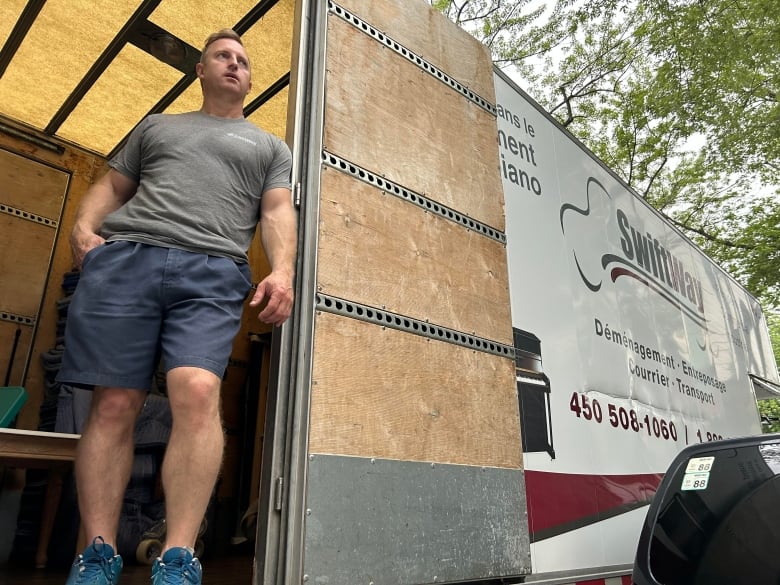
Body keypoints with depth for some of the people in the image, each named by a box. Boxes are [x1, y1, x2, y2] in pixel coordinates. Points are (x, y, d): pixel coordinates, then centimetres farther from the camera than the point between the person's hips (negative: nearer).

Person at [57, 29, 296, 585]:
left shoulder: (270, 146, 25)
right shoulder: (156, 124, 30)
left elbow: (278, 212, 11)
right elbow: (111, 185, 26)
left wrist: (283, 271, -7)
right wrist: (84, 226, 5)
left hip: (213, 272, -2)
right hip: (123, 256, 2)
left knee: (197, 392, -23)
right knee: (113, 405, -4)